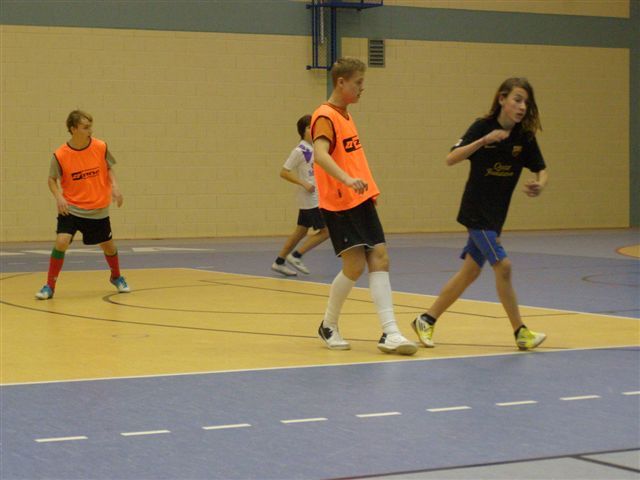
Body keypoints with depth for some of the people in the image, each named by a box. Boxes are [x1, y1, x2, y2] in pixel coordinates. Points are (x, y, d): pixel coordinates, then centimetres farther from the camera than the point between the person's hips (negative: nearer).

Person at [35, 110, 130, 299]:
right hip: (71, 208, -2)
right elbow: (52, 179, -2)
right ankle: (50, 286, -6)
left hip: (98, 209, 2)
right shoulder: (60, 155, -15)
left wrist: (114, 186, -10)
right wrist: (58, 197, -19)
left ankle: (116, 277, 44)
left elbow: (109, 168, 6)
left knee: (108, 246, 13)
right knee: (62, 241, -22)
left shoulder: (101, 147, -10)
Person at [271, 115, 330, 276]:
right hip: (310, 199, -8)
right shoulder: (300, 151, -14)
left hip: (318, 198, 8)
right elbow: (284, 172, -13)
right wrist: (304, 183, -20)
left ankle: (279, 262, 18)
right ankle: (296, 256, -1)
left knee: (301, 231, 12)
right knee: (326, 230, -9)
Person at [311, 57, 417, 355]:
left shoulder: (345, 115, 16)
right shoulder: (325, 117, -12)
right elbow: (320, 154, -28)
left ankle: (390, 333, -7)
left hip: (361, 201, 9)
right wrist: (347, 180, -42)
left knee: (379, 259, -2)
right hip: (339, 205, -9)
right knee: (355, 266, -10)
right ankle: (329, 326, 11)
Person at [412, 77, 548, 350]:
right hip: (476, 212, -6)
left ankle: (426, 321, 22)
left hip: (496, 214, 6)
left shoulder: (524, 136, 0)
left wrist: (539, 185, -17)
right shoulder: (483, 126, -13)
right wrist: (484, 140, -33)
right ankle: (520, 333, -4)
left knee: (470, 272, 10)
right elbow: (451, 159, -21)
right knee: (502, 266, -13)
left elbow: (541, 170, 6)